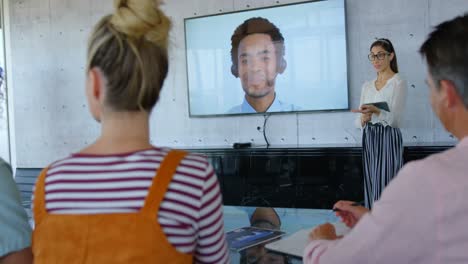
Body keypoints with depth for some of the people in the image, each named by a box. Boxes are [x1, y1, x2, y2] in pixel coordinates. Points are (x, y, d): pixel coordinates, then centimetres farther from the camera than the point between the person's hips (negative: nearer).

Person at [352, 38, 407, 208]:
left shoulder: (398, 83, -4)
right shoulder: (367, 86, 14)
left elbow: (395, 119, -14)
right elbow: (359, 121, 12)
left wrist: (376, 111, -30)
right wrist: (363, 119, -11)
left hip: (388, 138, -6)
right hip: (369, 139, 6)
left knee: (386, 187, -9)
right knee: (371, 187, 6)